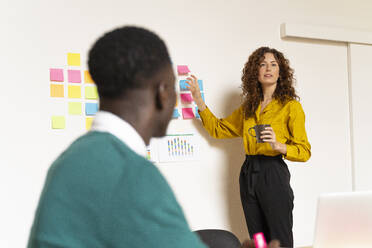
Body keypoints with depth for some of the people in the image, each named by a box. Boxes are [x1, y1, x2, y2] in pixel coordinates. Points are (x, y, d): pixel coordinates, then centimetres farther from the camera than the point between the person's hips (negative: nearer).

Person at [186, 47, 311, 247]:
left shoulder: (291, 106, -3)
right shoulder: (248, 107, 15)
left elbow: (304, 151, -7)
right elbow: (218, 129, 22)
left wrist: (278, 146, -25)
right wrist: (199, 101, 16)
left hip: (273, 174, -5)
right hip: (248, 174, 6)